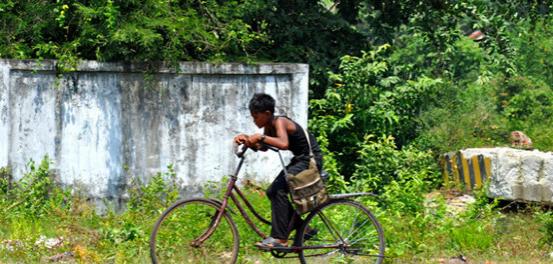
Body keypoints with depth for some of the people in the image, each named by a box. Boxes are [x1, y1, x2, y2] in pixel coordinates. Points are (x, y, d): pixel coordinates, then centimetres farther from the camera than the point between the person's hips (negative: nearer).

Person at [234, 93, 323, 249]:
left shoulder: (280, 122, -22)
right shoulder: (270, 125, 4)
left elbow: (283, 144, -40)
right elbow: (262, 147, 3)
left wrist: (260, 137, -37)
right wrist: (247, 140, -13)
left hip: (311, 160, -10)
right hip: (299, 160, 10)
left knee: (279, 189, -23)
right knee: (272, 192, 7)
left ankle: (280, 239, -22)